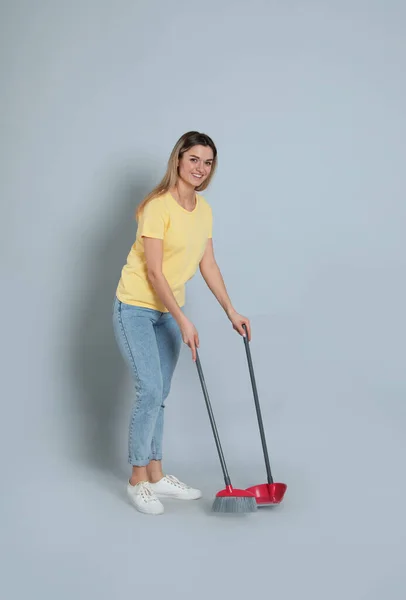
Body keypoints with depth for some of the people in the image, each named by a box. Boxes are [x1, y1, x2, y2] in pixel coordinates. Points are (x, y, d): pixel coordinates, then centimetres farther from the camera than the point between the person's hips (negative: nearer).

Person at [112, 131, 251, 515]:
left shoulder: (203, 209, 4)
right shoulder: (158, 206, -19)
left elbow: (208, 265, 8)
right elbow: (154, 272, -21)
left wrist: (232, 313, 5)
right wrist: (183, 321, -23)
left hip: (168, 310, 7)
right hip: (136, 308, -7)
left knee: (159, 394, 11)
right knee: (150, 390, -12)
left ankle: (156, 475, 21)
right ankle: (137, 480, 3)